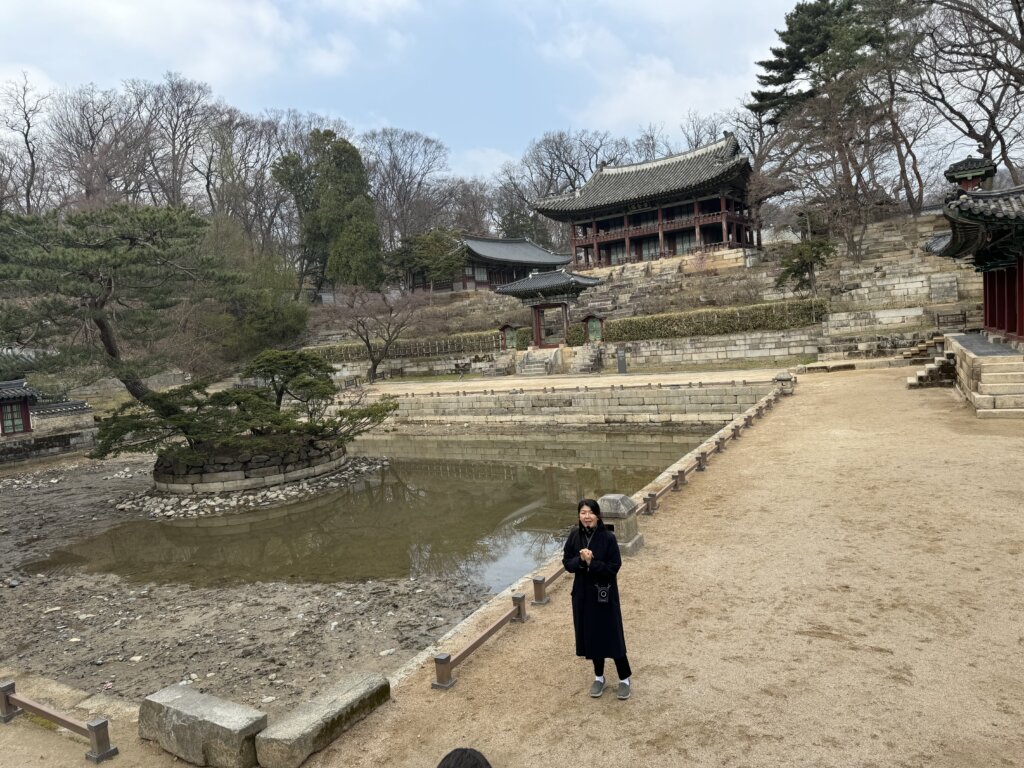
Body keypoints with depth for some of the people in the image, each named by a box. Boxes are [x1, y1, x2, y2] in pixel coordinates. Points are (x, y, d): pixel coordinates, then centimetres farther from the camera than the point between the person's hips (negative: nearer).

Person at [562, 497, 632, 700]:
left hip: (604, 594, -4)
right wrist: (580, 560, -20)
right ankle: (599, 678, 32)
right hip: (582, 594, 4)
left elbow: (614, 567, -15)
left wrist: (591, 562, -25)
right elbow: (566, 562, -1)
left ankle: (624, 679, 24)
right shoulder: (574, 535, -4)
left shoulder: (608, 537, -16)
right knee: (591, 636, 14)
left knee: (612, 636, 5)